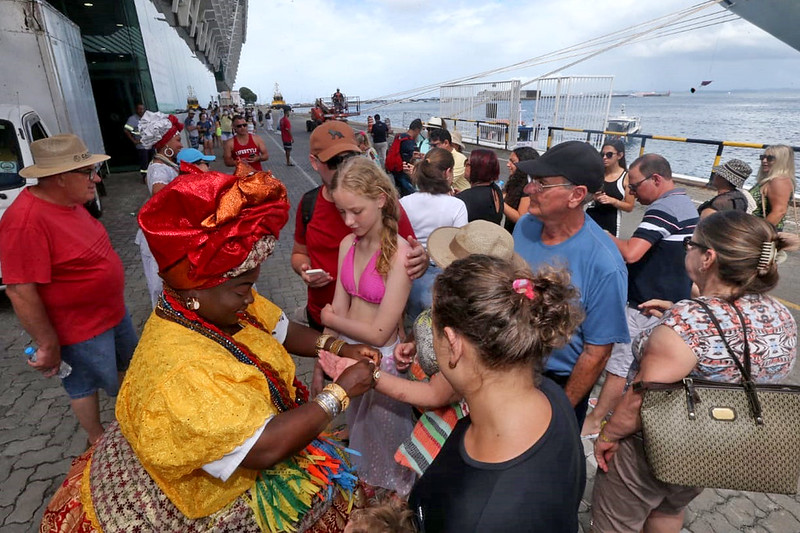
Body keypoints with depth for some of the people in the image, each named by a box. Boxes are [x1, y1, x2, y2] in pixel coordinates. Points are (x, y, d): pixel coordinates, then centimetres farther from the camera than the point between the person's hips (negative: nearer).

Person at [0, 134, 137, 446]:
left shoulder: (68, 200, -2)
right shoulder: (27, 220, -30)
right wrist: (47, 345, -21)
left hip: (113, 310, 8)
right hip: (80, 330, -8)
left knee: (127, 364, 26)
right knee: (86, 384, 16)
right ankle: (98, 439, 40)